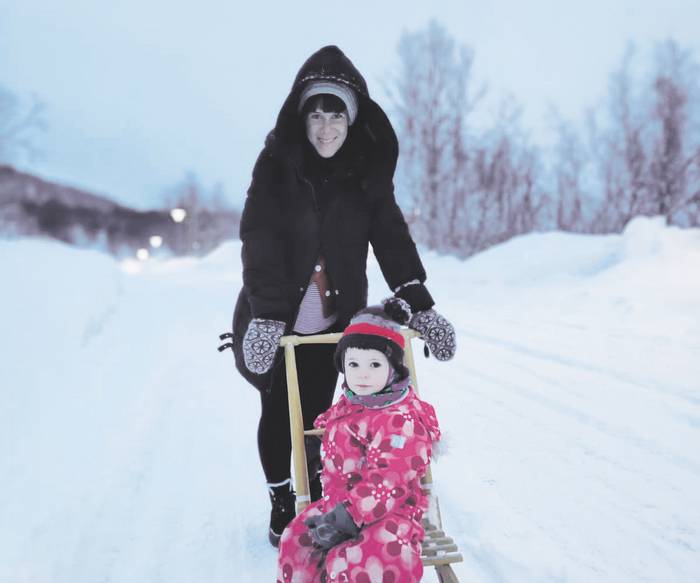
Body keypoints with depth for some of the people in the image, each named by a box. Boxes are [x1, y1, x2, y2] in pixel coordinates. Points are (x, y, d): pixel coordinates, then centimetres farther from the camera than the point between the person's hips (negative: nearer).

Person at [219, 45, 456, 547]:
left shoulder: (368, 171, -3)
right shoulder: (277, 162, -12)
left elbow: (392, 237, -8)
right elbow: (260, 239, -20)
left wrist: (420, 304, -18)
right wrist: (266, 313, -30)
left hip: (333, 316, 2)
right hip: (275, 315, -1)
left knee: (317, 414, 7)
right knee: (278, 414, 9)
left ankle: (319, 500, 29)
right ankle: (281, 505, 28)